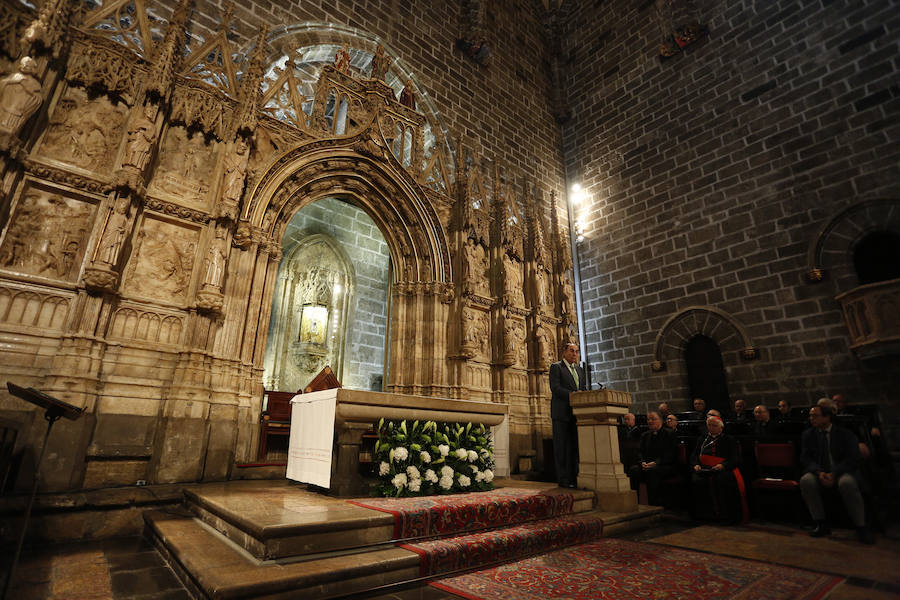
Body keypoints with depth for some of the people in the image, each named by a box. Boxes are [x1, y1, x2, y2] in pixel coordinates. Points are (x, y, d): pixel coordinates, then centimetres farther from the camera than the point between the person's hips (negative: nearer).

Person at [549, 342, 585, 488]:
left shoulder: (579, 370, 22)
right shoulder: (556, 367, 0)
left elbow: (583, 388, 17)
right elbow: (555, 388, -11)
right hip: (561, 413, -6)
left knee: (574, 447, 9)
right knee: (562, 447, -3)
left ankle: (573, 477, 16)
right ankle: (563, 480, 2)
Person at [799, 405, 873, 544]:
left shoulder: (846, 434, 3)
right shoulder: (807, 435, 10)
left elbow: (852, 459, -7)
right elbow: (805, 459, 3)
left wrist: (834, 474, -21)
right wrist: (819, 472, -17)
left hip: (843, 471, -2)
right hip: (818, 472, 2)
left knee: (847, 483, -37)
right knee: (806, 480, -31)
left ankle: (861, 527, -18)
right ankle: (822, 524, -19)